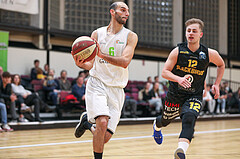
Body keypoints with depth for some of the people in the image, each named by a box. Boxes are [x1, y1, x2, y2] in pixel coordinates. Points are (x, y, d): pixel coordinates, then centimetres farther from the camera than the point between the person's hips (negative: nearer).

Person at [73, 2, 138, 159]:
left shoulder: (131, 36, 1)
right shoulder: (97, 34, 6)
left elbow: (125, 62, -15)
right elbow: (90, 64, 9)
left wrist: (102, 55, -29)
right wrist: (81, 63, -15)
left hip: (117, 89, 1)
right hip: (97, 83, -1)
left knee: (106, 137, -1)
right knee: (102, 122, -26)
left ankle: (87, 121, 31)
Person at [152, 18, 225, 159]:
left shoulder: (210, 54, -8)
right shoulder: (178, 52, -12)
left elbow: (221, 65, 14)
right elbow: (164, 72, -12)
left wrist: (217, 84, 3)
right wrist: (179, 79, -31)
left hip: (194, 96, -1)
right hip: (175, 94, 1)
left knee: (189, 118, -31)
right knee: (166, 120, 22)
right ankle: (157, 125, 60)